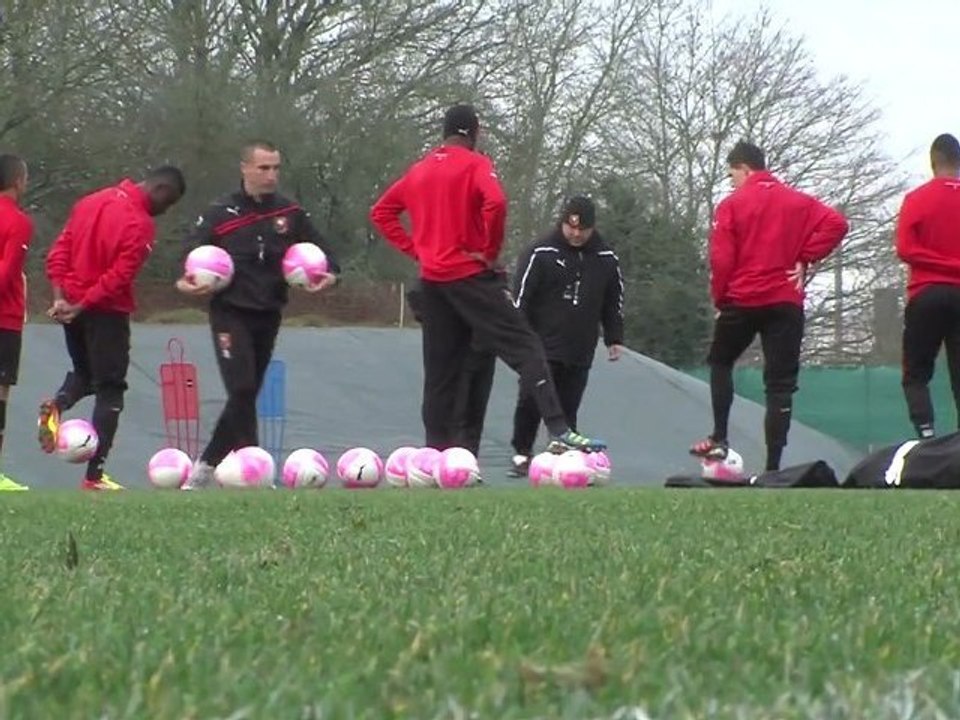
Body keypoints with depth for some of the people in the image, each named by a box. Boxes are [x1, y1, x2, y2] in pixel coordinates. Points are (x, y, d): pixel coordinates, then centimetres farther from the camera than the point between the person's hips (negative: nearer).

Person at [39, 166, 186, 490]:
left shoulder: (91, 202, 7)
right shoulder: (140, 224, -16)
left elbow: (59, 251, 5)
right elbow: (118, 278, -20)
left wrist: (61, 296, -1)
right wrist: (81, 307, -14)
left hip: (74, 308, 7)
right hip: (107, 312, -7)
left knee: (84, 373, 25)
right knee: (110, 390, 3)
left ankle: (57, 405, -8)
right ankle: (94, 474, 0)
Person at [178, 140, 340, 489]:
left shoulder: (290, 213, 4)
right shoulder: (221, 213, -5)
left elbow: (320, 249, 11)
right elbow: (190, 250, -6)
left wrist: (329, 272, -9)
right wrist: (186, 280, -25)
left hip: (269, 316, 5)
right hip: (231, 314, -5)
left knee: (247, 395, 9)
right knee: (242, 390, -16)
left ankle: (206, 467, 22)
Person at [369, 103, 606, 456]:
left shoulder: (419, 171, 14)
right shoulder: (474, 164, -5)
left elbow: (381, 212, 19)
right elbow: (495, 202, -23)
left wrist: (415, 249, 12)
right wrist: (491, 251, -11)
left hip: (432, 279, 7)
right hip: (471, 275, -6)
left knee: (439, 370, 11)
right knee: (525, 348, -9)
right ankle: (560, 433, -22)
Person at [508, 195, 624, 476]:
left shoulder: (606, 259, 6)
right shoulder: (541, 253, -6)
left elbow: (614, 302, 16)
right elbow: (521, 296, -5)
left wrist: (614, 339, 13)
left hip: (580, 350, 3)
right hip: (541, 345, -3)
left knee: (568, 406, 4)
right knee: (531, 401, -5)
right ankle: (521, 454, 4)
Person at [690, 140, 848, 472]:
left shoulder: (732, 205, -3)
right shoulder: (798, 202, 8)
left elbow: (721, 259, -8)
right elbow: (835, 224, -5)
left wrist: (719, 299, 5)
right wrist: (804, 259, 0)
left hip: (741, 301, -2)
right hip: (786, 302, 2)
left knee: (720, 362, 21)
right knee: (780, 385, 2)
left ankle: (719, 439, 9)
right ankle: (773, 464, -5)